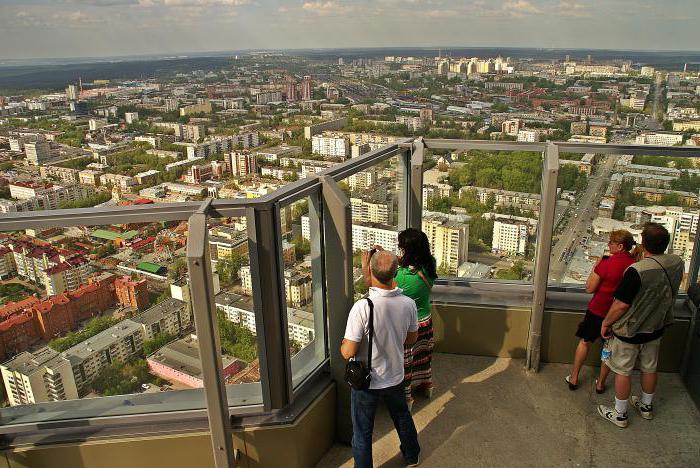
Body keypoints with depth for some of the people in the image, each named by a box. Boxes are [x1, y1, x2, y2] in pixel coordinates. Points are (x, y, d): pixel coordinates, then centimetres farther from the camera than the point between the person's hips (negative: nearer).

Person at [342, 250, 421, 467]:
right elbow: (411, 338, 2)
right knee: (402, 417, 30)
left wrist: (342, 345, -4)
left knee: (362, 433, 15)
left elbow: (348, 352, -25)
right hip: (395, 378, 5)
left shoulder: (362, 307, -30)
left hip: (366, 382, -5)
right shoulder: (408, 304, -15)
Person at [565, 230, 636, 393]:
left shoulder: (607, 263, -22)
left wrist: (595, 267, -6)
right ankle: (600, 383, 29)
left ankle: (574, 378, 24)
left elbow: (589, 288, -15)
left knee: (585, 342, 15)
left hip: (598, 310, -3)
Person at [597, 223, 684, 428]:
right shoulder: (677, 263, -11)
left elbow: (621, 305, -24)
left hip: (630, 331, -6)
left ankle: (620, 414, 24)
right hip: (656, 327, 6)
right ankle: (646, 406, 43)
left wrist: (606, 323, -9)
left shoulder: (637, 270, -32)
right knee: (649, 368, 24)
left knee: (622, 371, 10)